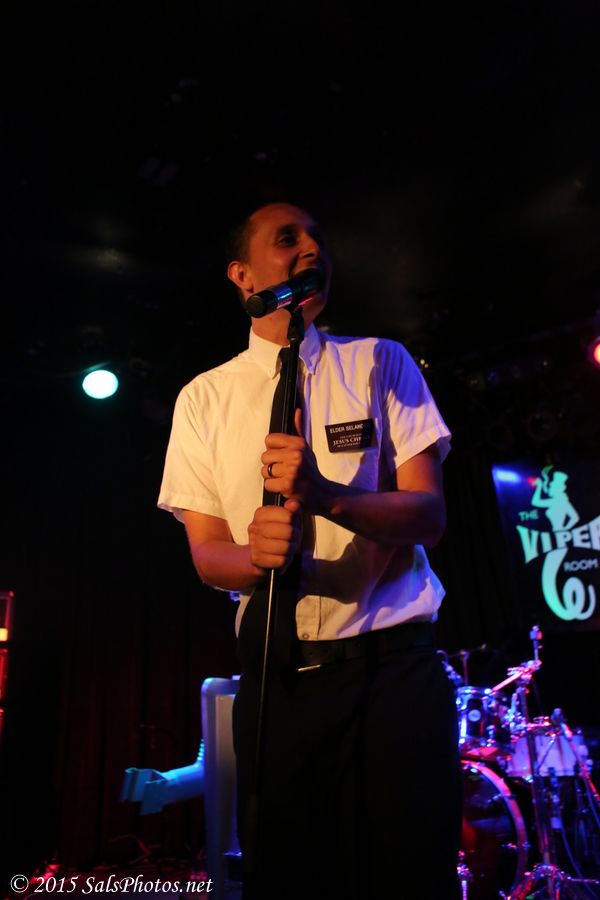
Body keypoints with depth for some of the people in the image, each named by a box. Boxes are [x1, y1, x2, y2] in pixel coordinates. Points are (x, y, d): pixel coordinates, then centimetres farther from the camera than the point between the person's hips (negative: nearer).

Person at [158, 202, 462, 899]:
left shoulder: (380, 363, 3)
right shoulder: (203, 398, 5)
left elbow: (429, 515, -4)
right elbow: (207, 553, 3)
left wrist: (326, 494, -24)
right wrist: (257, 553, -21)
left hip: (397, 665, 0)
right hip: (278, 679, 1)